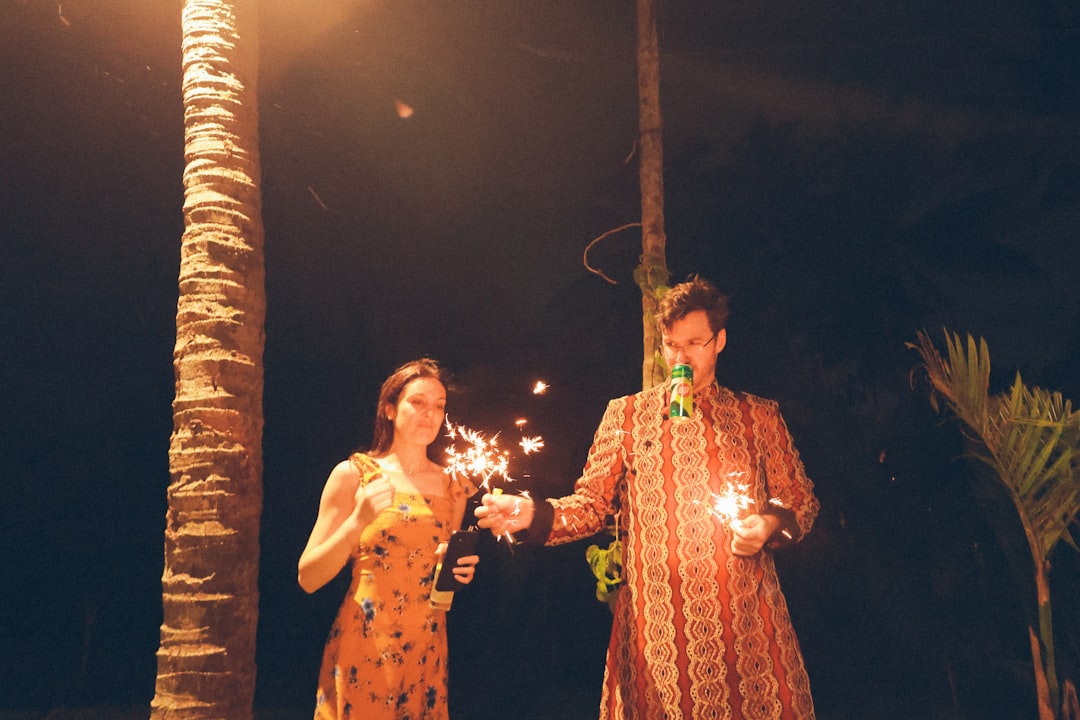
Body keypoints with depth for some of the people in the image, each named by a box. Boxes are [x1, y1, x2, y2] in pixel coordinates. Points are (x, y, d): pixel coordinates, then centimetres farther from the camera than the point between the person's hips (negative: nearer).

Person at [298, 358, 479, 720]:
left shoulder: (453, 487, 6)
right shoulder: (353, 474, -5)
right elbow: (308, 578, -8)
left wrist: (459, 569, -2)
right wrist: (359, 519, -20)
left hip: (426, 656, 4)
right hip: (362, 652, -3)